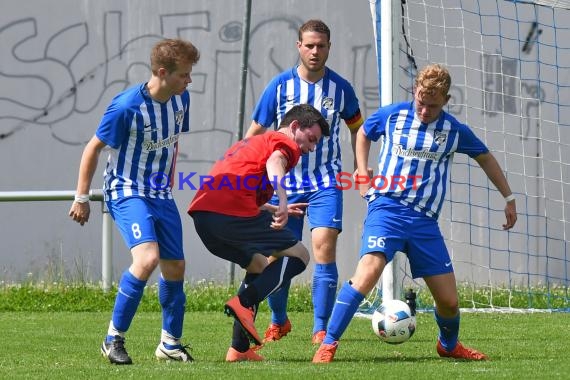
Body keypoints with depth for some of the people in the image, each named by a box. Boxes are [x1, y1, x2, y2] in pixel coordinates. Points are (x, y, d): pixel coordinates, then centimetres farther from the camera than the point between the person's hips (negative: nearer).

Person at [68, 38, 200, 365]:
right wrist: (82, 197, -6)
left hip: (161, 194, 7)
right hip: (126, 191, -7)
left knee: (175, 267, 10)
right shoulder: (127, 106, -21)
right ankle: (114, 338, -16)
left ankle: (170, 343, 28)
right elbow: (93, 149, -10)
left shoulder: (181, 99, 0)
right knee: (148, 258, -27)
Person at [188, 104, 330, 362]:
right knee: (298, 255, 2)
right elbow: (274, 162, -16)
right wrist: (282, 202, -32)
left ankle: (239, 349, 16)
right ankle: (244, 303, -17)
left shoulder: (251, 142, 36)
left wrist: (277, 210, 56)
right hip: (233, 212, -9)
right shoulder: (285, 143, 9)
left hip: (201, 212, 9)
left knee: (260, 267, 25)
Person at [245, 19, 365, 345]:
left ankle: (321, 330, -13)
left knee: (324, 244, -18)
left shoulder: (340, 88, 0)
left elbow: (357, 127, 16)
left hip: (326, 182, -1)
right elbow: (255, 133, 3)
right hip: (285, 181, 1)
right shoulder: (280, 85, -3)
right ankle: (278, 321, 28)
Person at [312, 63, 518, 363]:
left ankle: (449, 345, 37)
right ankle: (328, 344, -27)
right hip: (387, 209, -3)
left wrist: (509, 198, 22)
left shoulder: (455, 131, 4)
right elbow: (363, 134, 22)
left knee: (449, 300, 4)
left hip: (425, 220, 3)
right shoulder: (392, 115, 1)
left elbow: (485, 158, 21)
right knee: (369, 268, -30)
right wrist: (363, 177, 11)